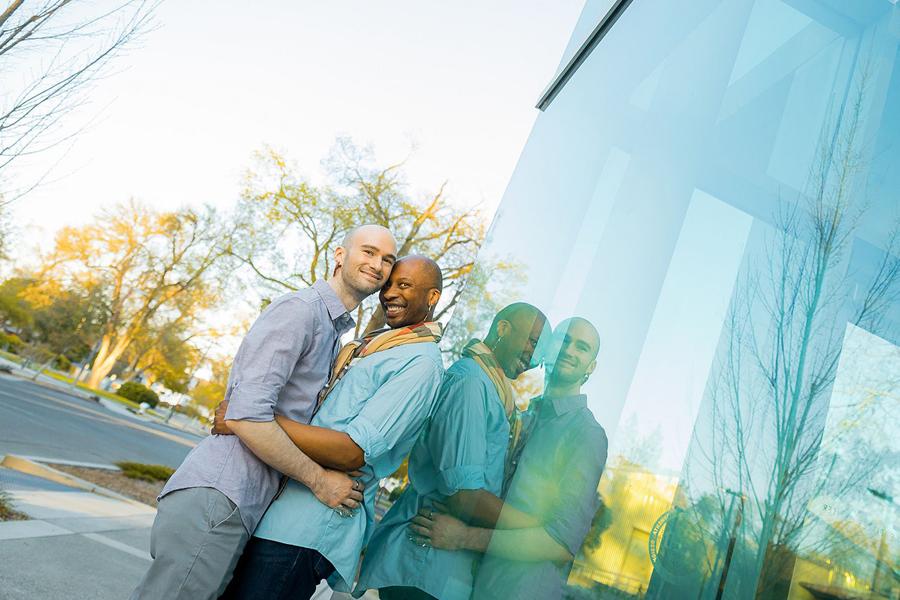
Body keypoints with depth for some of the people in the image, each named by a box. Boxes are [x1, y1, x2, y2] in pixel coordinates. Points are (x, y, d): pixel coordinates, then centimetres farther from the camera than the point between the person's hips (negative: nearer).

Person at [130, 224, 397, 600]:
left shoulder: (336, 335, 21)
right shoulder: (300, 308, -11)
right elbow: (246, 416, -20)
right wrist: (319, 480, -12)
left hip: (240, 507, 9)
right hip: (215, 498, -9)